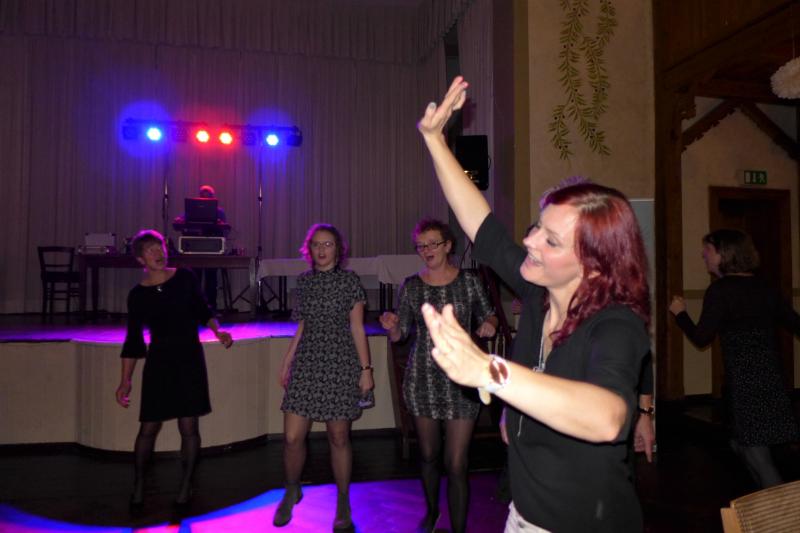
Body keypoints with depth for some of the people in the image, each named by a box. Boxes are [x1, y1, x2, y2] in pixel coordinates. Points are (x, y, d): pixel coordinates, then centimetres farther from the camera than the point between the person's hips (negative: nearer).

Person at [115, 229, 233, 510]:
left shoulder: (184, 278, -1)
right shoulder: (138, 295, -1)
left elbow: (202, 310, 10)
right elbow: (133, 340, 3)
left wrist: (218, 331, -9)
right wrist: (126, 380, 1)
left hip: (189, 359, 0)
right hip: (158, 361, 0)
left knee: (188, 426, 2)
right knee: (149, 427, 3)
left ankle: (186, 485, 18)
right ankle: (138, 484, 25)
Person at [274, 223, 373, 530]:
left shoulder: (349, 281, -1)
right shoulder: (304, 281, 10)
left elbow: (357, 328, -2)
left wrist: (366, 369, -6)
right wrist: (286, 364, 16)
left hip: (340, 365, -3)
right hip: (307, 364, 3)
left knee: (338, 438, 4)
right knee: (292, 438, -1)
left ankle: (343, 504, 24)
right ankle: (292, 491, 28)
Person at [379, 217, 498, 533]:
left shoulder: (469, 282, -2)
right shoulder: (410, 286, 2)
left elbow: (489, 316, 10)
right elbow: (399, 335, 7)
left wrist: (489, 324, -12)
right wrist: (392, 327, -15)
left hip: (460, 380, -2)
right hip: (422, 379, 2)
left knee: (456, 465, -5)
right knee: (428, 455, 17)